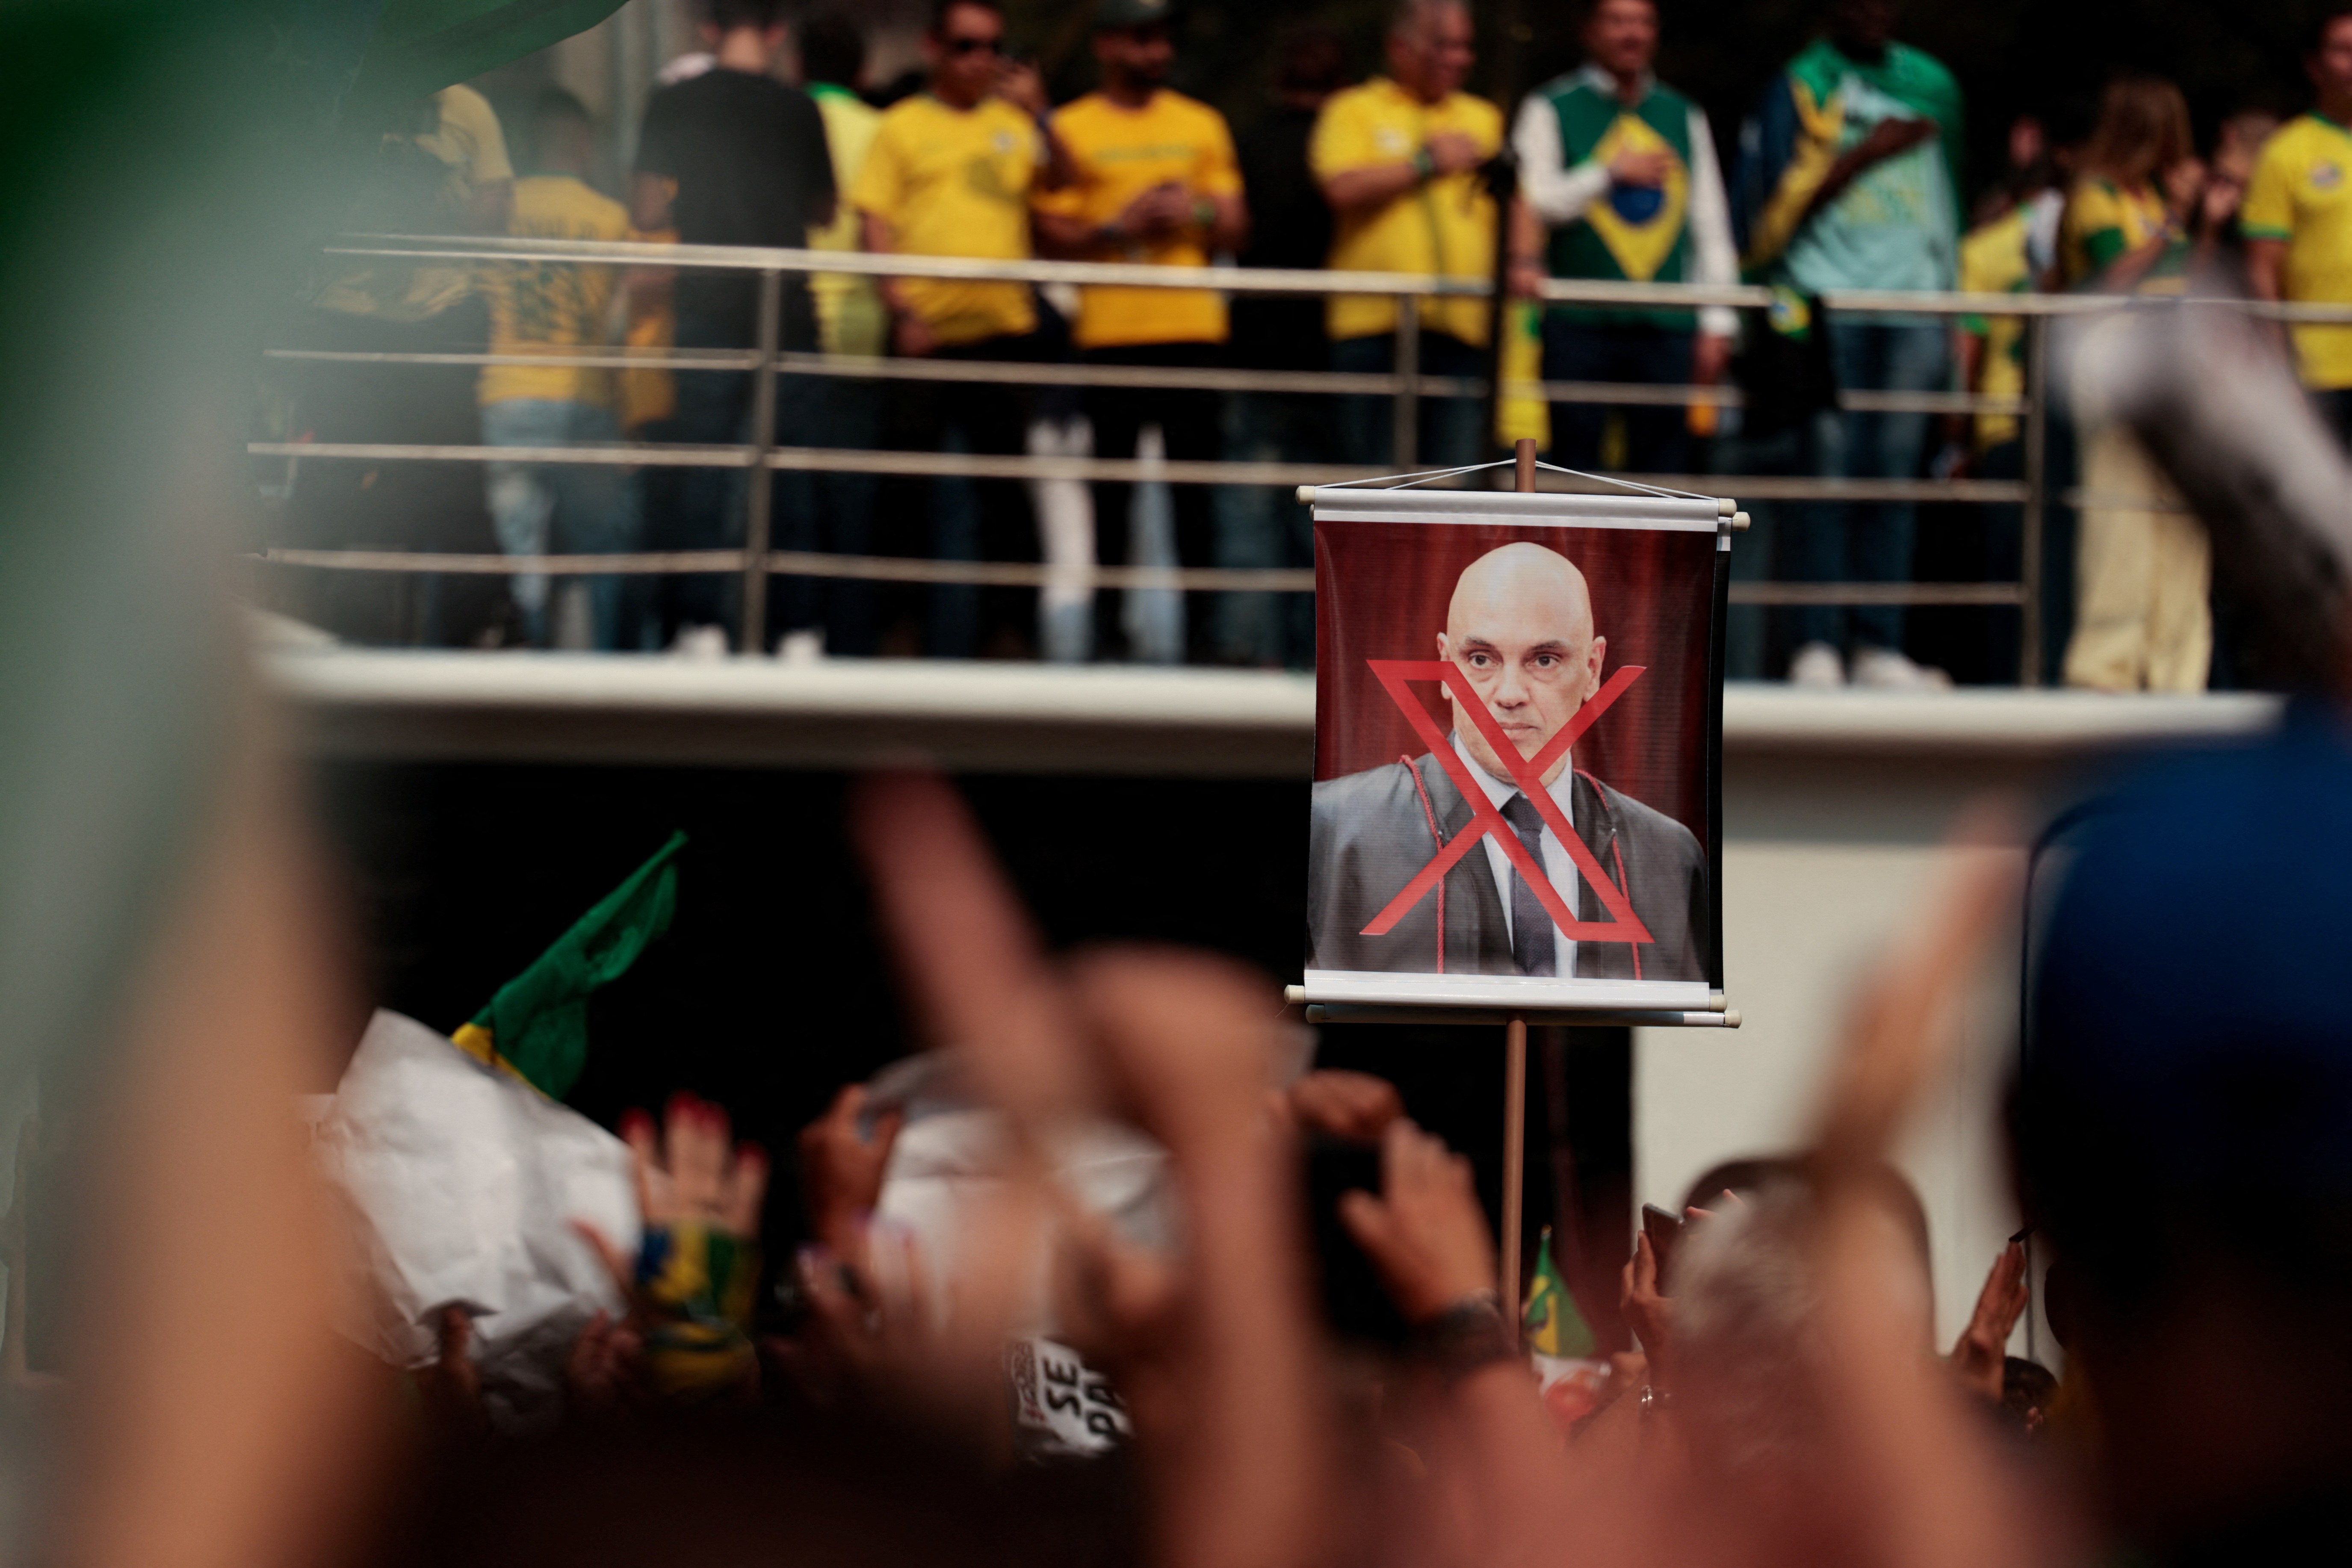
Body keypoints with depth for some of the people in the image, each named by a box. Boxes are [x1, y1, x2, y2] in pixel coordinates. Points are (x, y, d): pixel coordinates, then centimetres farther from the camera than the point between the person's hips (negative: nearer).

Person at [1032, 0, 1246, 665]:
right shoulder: (1070, 129, 7)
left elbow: (1235, 229, 15)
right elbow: (1052, 234, 1)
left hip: (1192, 329, 2)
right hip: (1109, 330, -2)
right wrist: (1118, 229, -13)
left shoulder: (1202, 124, 15)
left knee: (1194, 486, -1)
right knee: (1112, 488, 1)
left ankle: (1200, 629, 1)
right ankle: (1106, 629, 5)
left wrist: (1196, 215, -5)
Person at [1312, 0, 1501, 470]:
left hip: (1462, 326, 3)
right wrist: (1427, 163, -1)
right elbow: (1342, 189, -8)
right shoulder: (1355, 111, 8)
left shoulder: (1483, 119, 23)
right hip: (1377, 325, -3)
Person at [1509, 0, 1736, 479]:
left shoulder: (1684, 116, 17)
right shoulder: (1551, 110, 5)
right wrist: (1609, 174, -10)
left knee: (1662, 466, 0)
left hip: (1666, 329, 3)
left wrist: (1717, 322, 10)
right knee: (1574, 459, -4)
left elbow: (1711, 224, 16)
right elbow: (1534, 204, -5)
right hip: (1580, 326, -3)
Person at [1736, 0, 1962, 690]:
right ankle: (1817, 646, -9)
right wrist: (1865, 155, -11)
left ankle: (1878, 646, 0)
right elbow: (1776, 203, -6)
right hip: (1827, 301, -4)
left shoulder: (1931, 85, 18)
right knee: (1829, 472, -9)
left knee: (1894, 477, 0)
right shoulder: (1800, 85, 3)